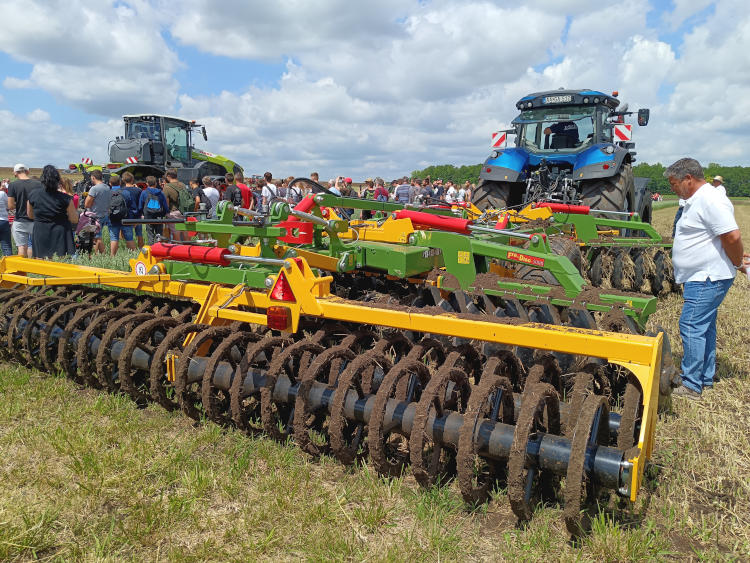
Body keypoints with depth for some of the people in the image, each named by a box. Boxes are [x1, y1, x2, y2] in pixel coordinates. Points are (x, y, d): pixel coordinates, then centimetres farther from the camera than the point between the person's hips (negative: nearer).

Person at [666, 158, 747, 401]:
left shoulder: (710, 200, -19)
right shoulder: (695, 201, 15)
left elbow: (732, 236, -24)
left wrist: (738, 264, -10)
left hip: (707, 278, -11)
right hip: (701, 278, 11)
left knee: (692, 327, -10)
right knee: (704, 328, 16)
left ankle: (691, 386, -3)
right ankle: (706, 379, 27)